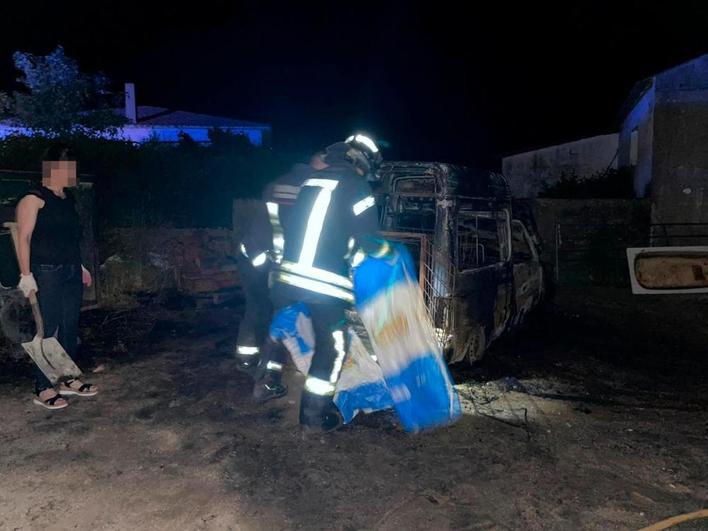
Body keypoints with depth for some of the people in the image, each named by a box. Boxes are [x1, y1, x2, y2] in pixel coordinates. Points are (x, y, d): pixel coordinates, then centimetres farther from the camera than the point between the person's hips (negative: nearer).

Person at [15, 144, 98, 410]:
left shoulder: (68, 199, 13)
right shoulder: (34, 199, -10)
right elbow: (24, 237, -14)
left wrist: (80, 266, 21)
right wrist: (26, 275, -20)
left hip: (72, 272, 8)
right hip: (47, 274, -8)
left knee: (70, 327, 12)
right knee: (48, 329, -3)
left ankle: (68, 380, 24)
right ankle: (42, 389, 7)